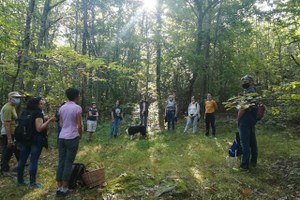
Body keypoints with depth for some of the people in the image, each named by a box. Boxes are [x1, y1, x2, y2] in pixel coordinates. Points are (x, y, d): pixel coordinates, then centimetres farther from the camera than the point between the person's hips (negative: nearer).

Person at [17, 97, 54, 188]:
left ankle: (20, 181, 25)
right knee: (34, 161, -2)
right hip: (36, 140, -8)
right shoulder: (38, 113, -15)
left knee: (22, 160, 13)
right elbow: (39, 128, -21)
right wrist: (49, 120, -20)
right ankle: (32, 183, 5)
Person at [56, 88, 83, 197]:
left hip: (62, 137, 6)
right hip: (72, 137, -6)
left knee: (61, 162, 10)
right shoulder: (77, 108, -10)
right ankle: (64, 188, 9)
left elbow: (61, 123, 13)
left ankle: (59, 187, 16)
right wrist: (80, 135, 7)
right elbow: (79, 125, -9)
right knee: (68, 163, 2)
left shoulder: (62, 108, 9)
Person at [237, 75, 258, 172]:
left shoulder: (247, 92, -16)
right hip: (253, 119, 10)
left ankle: (245, 165, -1)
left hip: (245, 120, -10)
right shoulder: (255, 92, 13)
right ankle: (253, 161, 28)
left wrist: (238, 119, -8)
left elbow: (243, 108, -20)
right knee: (252, 141, 17)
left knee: (245, 143, -6)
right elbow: (255, 107, 17)